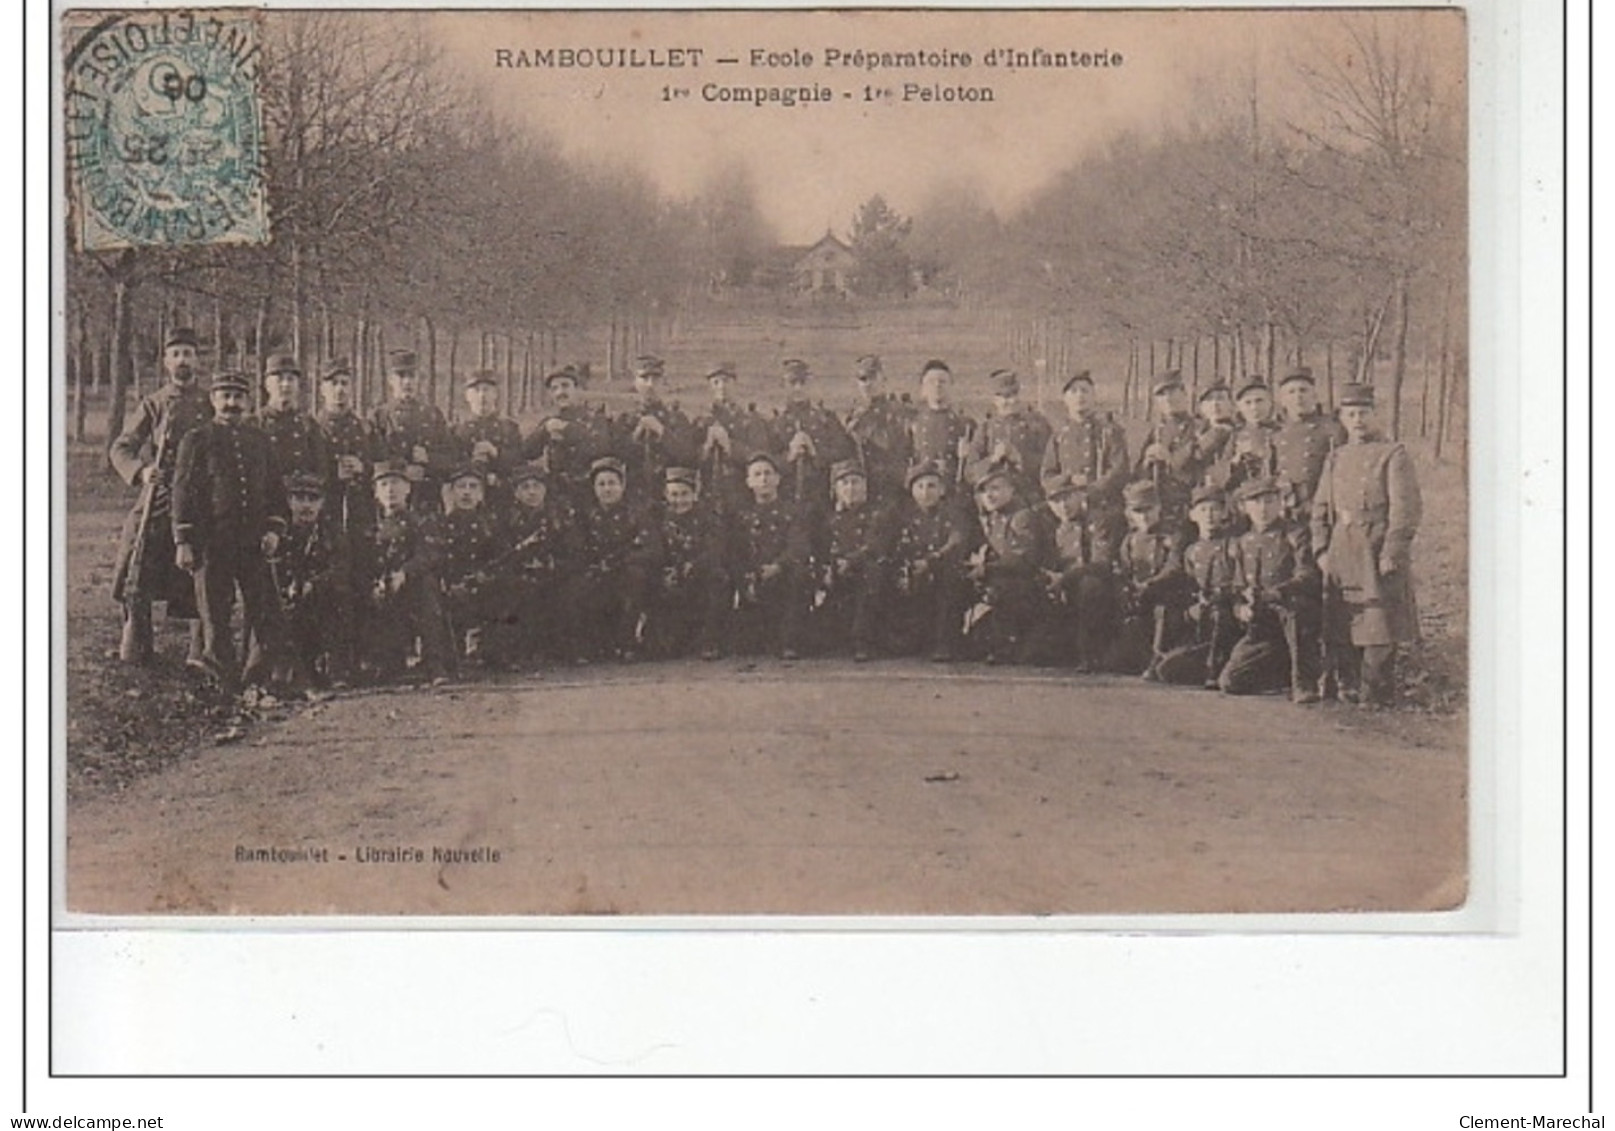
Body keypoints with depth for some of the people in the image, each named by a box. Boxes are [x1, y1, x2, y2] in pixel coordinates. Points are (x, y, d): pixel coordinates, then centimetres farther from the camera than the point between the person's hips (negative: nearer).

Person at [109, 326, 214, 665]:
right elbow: (120, 448, 2)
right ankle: (136, 647, 7)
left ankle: (199, 650, 6)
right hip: (157, 502, 0)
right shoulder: (153, 404, 8)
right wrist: (140, 471, -18)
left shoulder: (211, 405, 10)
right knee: (138, 577, -3)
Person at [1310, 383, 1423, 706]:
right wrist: (1322, 550, 6)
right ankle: (1348, 688, 15)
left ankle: (1376, 693, 0)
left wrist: (1392, 554, -14)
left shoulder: (1393, 455, -1)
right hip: (1341, 555, 5)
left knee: (1378, 628, -5)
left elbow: (1407, 509, -7)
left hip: (1378, 554, -5)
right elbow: (1320, 508, 18)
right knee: (1339, 628, 6)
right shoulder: (1335, 459, 16)